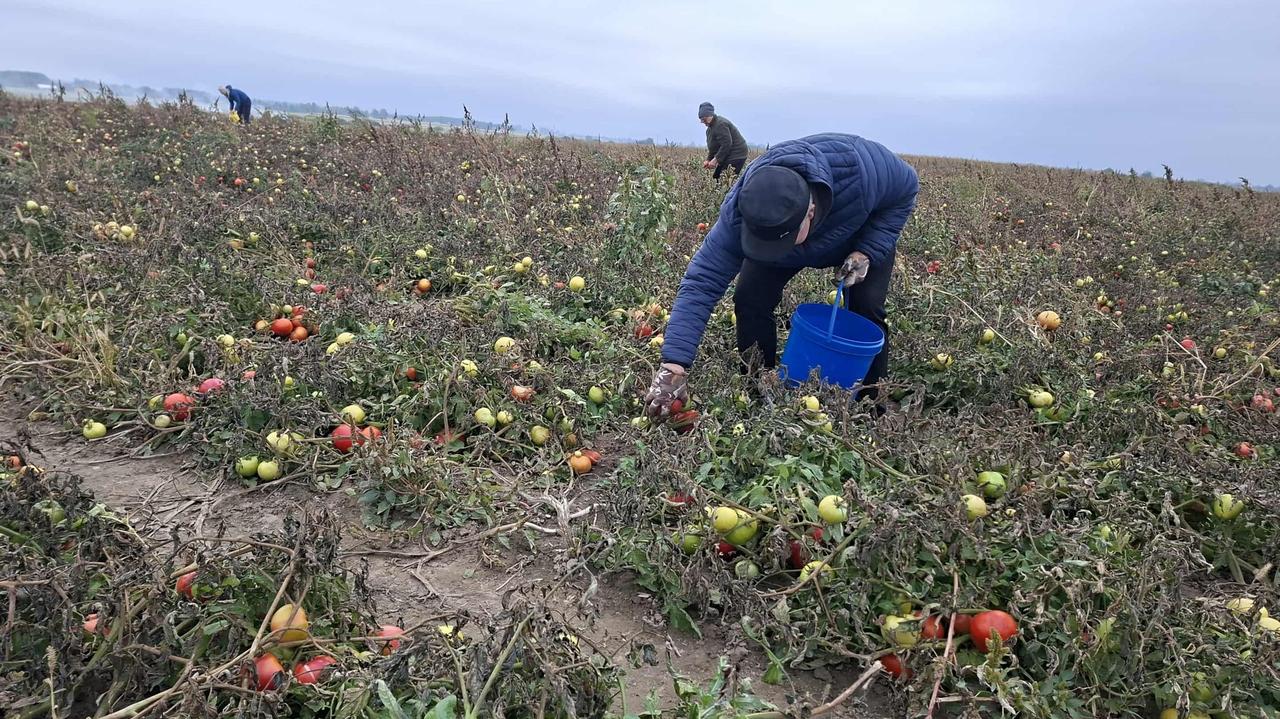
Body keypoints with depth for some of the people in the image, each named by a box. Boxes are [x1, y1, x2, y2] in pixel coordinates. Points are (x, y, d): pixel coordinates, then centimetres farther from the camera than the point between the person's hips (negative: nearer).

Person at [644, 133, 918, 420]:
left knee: (866, 308, -17)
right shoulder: (740, 213, -41)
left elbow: (906, 190, -22)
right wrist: (674, 365, -52)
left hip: (863, 237, 0)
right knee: (750, 301, -17)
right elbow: (701, 283, -42)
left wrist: (867, 252, -35)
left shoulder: (858, 167, -44)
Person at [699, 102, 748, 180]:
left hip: (736, 156, -11)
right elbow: (713, 147, 22)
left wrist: (716, 160, -23)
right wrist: (709, 160, 9)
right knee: (715, 177, 8)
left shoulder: (720, 124, -19)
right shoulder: (710, 128, 15)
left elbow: (726, 144, -25)